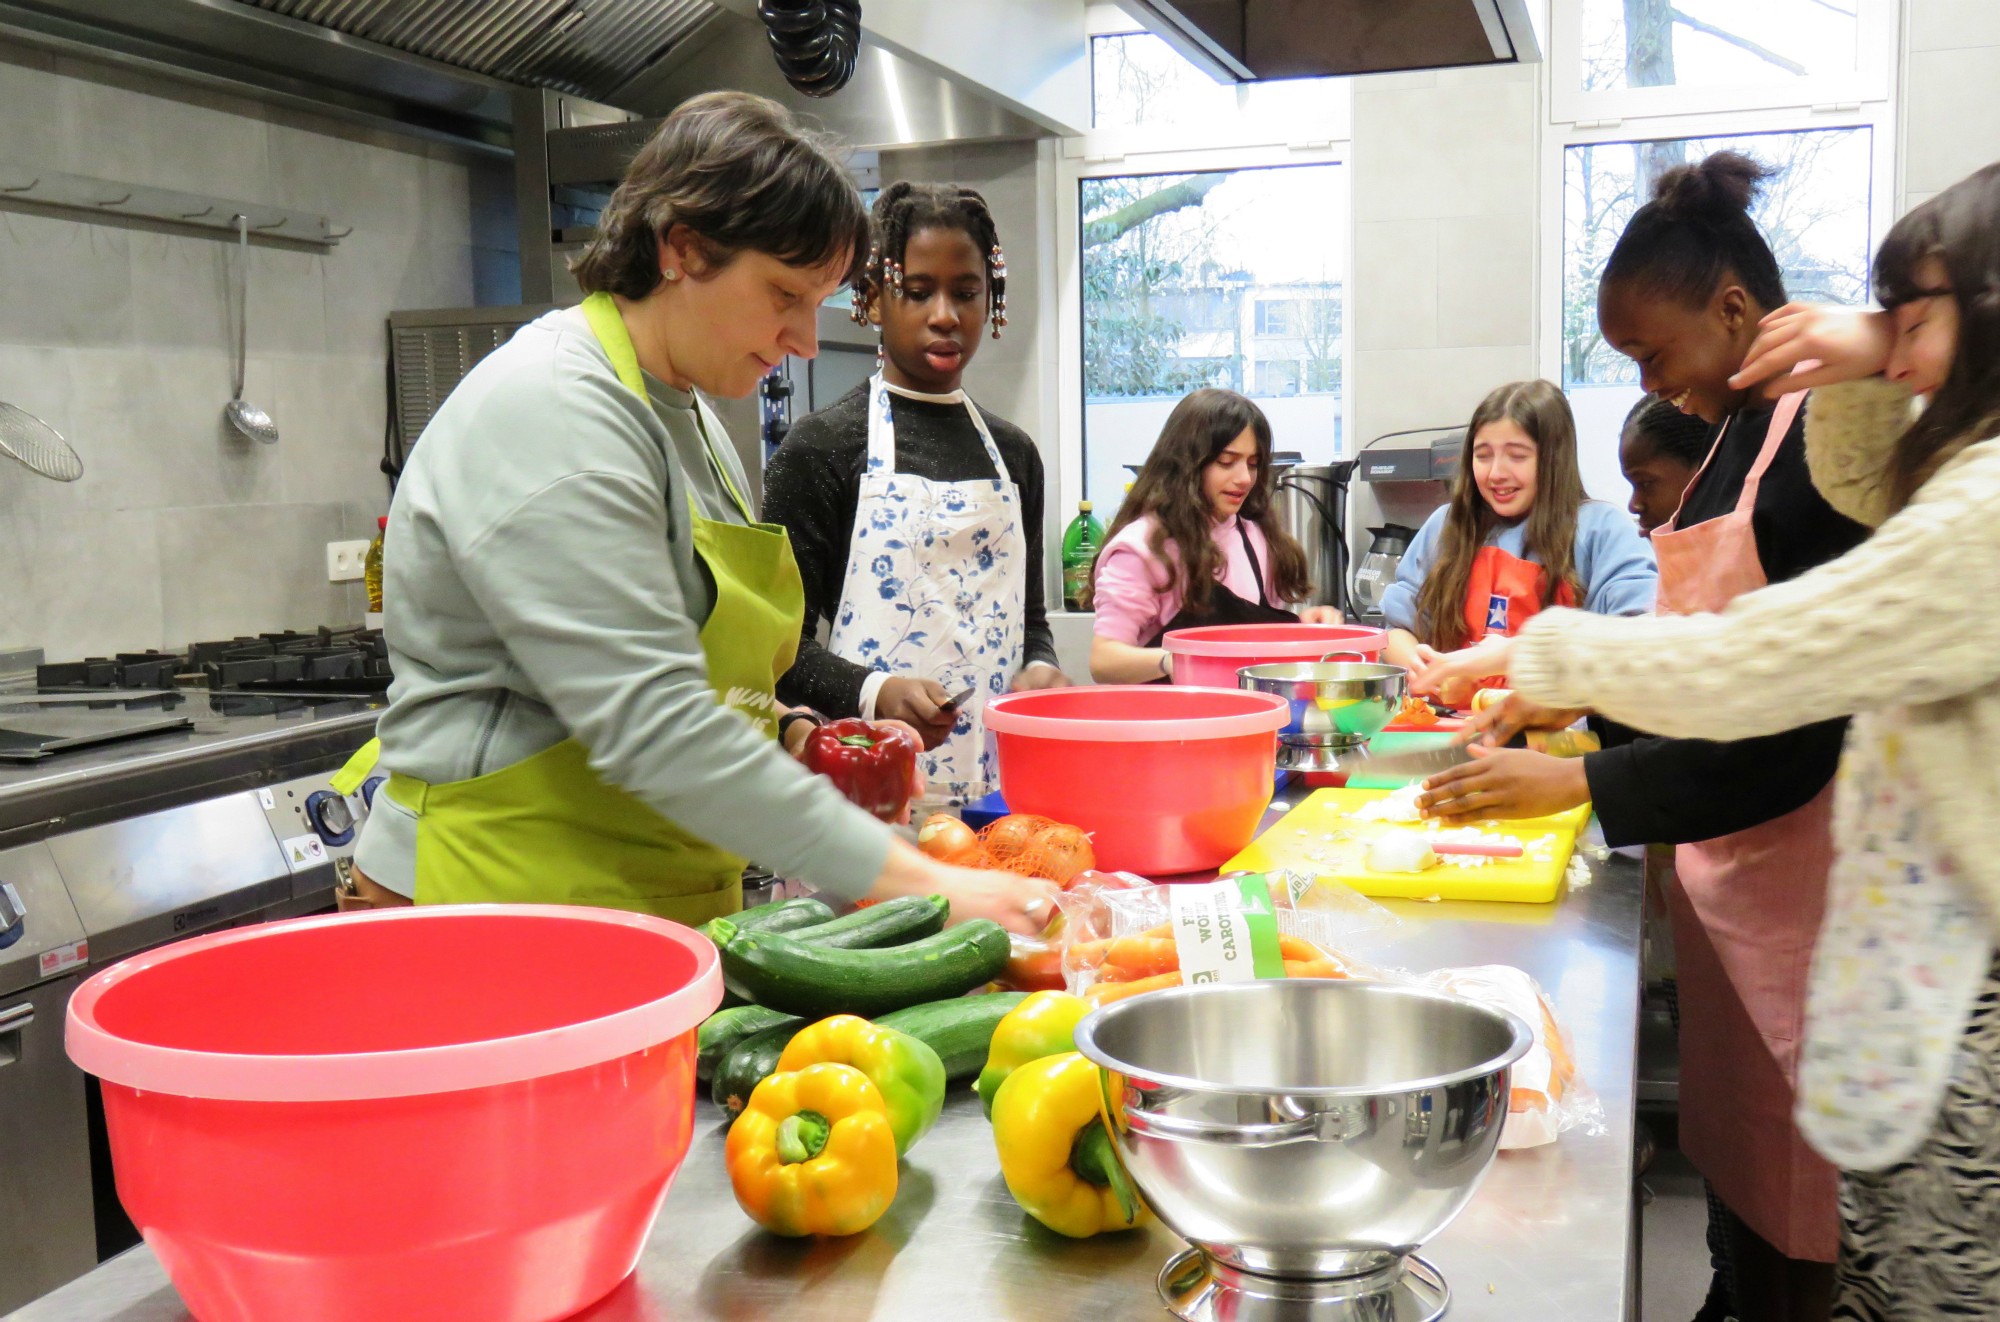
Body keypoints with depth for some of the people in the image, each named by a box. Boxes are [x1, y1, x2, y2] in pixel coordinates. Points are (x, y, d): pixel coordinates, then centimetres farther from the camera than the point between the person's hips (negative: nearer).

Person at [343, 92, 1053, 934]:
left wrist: (785, 740, 4)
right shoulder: (548, 410, -17)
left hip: (664, 910, 9)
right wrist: (910, 882, -26)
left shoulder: (685, 413, 14)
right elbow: (648, 725, -26)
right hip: (514, 901, -8)